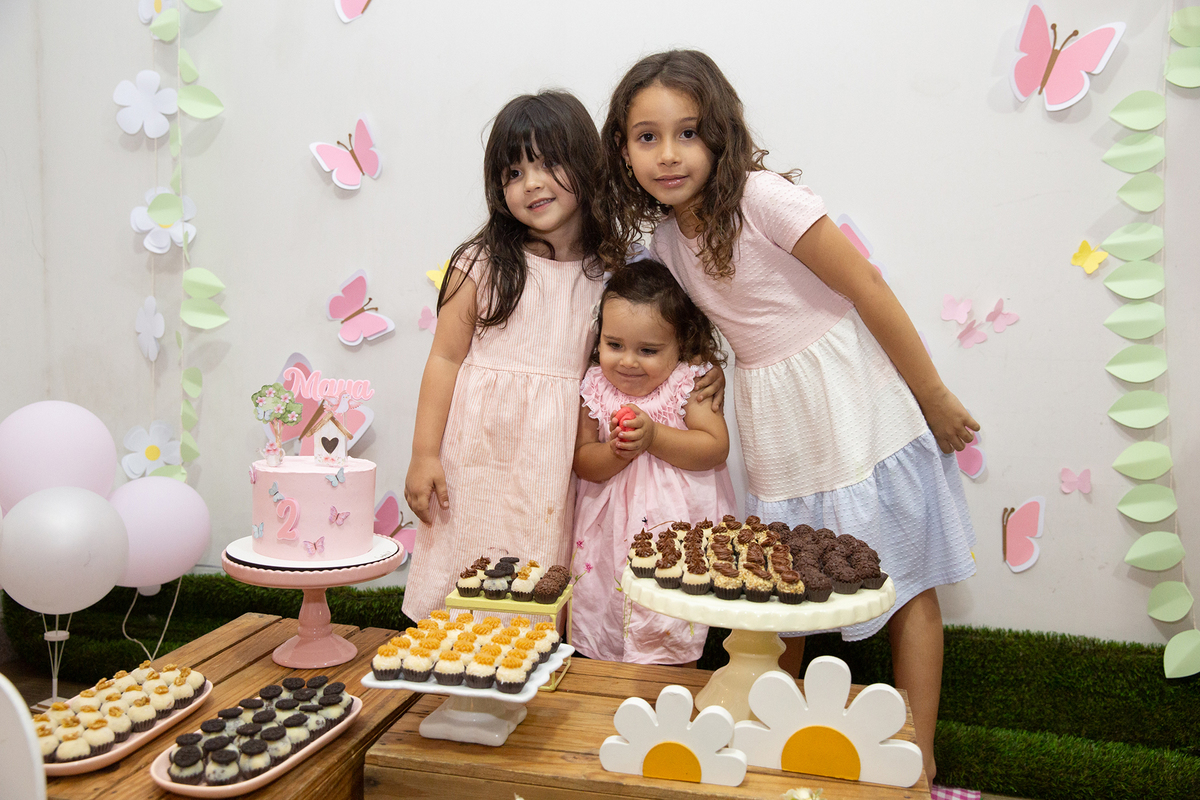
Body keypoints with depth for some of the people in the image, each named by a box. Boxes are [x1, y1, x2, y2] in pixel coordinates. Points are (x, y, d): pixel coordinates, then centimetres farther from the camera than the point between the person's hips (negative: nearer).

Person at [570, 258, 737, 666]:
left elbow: (716, 448, -15)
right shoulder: (595, 389, -3)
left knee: (672, 642, 2)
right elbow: (582, 460, -1)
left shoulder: (689, 384, -10)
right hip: (611, 527, 3)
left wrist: (653, 436, -23)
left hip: (677, 525, -3)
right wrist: (616, 452, -22)